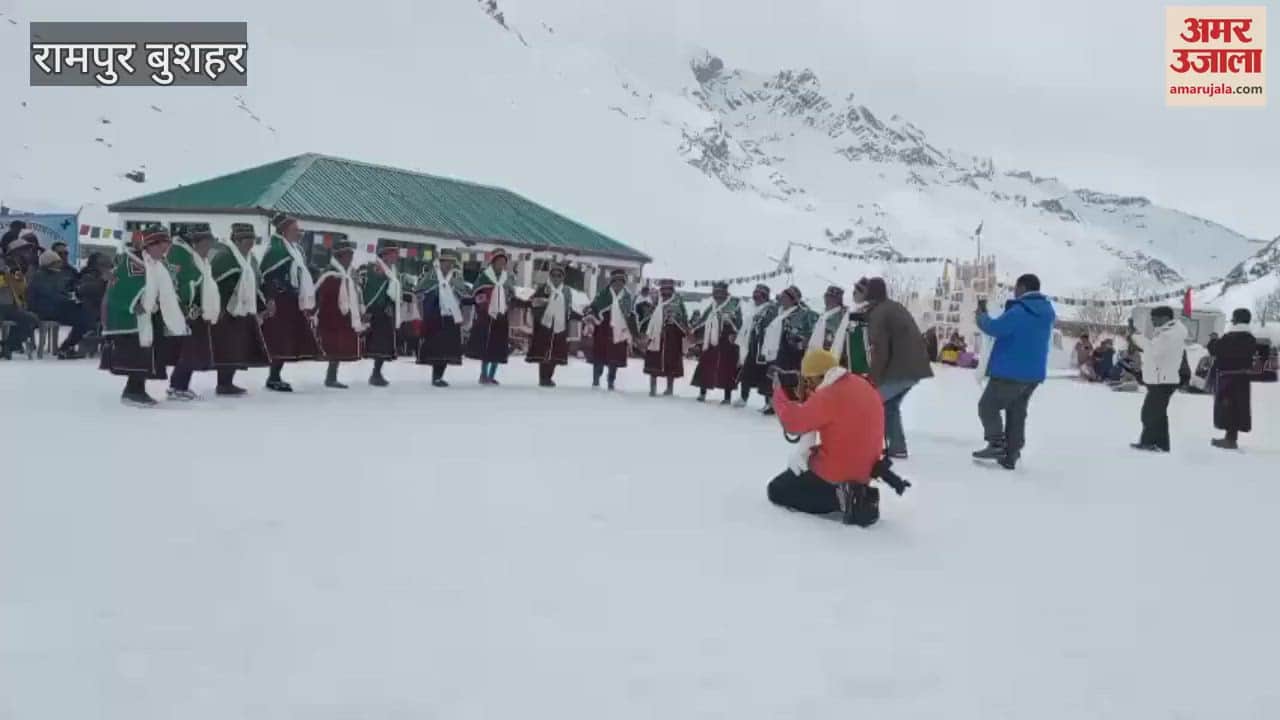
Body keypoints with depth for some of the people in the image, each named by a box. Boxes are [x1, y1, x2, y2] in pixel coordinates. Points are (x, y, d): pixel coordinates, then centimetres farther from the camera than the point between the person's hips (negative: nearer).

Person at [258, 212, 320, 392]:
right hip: (280, 301, -9)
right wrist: (270, 299, -24)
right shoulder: (275, 248, -8)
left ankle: (275, 376, 15)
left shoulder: (297, 249, 18)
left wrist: (307, 303, 20)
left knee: (291, 340, 7)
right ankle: (273, 379, -1)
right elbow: (266, 275, -16)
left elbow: (303, 276, 22)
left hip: (293, 301, 9)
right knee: (281, 340, -8)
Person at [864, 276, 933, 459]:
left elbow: (880, 351, -17)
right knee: (890, 405, 21)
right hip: (915, 367, 9)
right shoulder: (897, 307, 19)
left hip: (899, 370, -9)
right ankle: (897, 447, 19)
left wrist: (873, 379, -10)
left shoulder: (877, 313, -10)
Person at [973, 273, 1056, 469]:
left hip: (1010, 372, -8)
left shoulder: (1019, 311, -19)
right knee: (1017, 413, 13)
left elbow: (994, 328, -23)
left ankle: (997, 445, -7)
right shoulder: (1047, 312, 10)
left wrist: (982, 316, -5)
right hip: (1033, 373, 8)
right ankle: (1010, 456, 13)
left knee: (988, 406, 4)